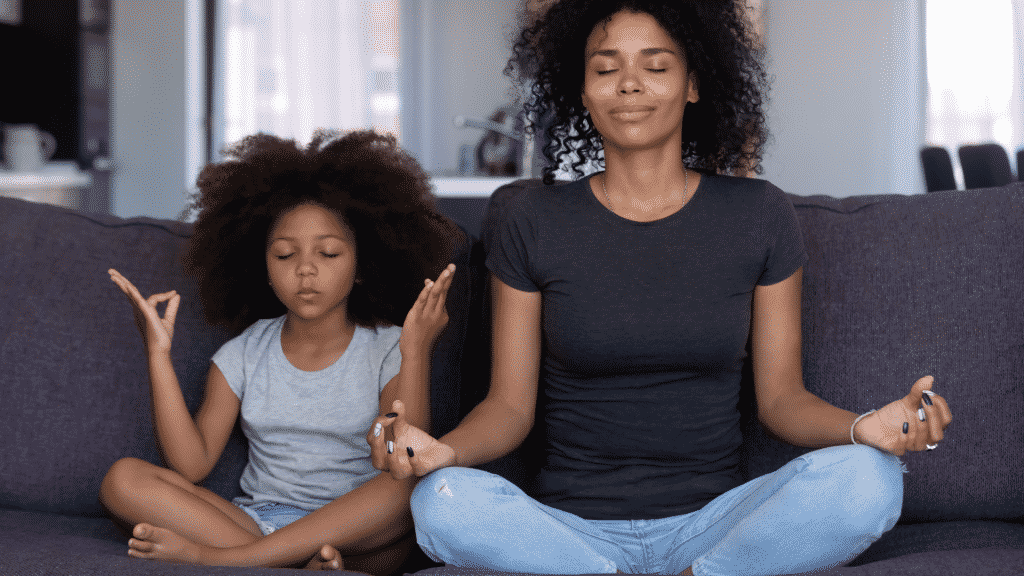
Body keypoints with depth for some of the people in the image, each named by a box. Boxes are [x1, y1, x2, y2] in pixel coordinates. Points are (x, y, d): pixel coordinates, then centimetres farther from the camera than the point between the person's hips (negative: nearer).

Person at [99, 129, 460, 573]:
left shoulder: (387, 350, -1)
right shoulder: (244, 354, 8)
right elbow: (190, 465, -2)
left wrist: (416, 352, -26)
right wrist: (159, 353, -6)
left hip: (356, 531, -3)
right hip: (257, 518, 3)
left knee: (407, 488, -36)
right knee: (123, 479, -16)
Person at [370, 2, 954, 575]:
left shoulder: (760, 215, 5)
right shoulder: (533, 221, 3)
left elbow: (781, 397, 6)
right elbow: (510, 404, 3)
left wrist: (864, 427, -15)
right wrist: (444, 449, -20)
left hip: (711, 523, 0)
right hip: (571, 527, 1)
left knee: (869, 480, -28)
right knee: (441, 502, -32)